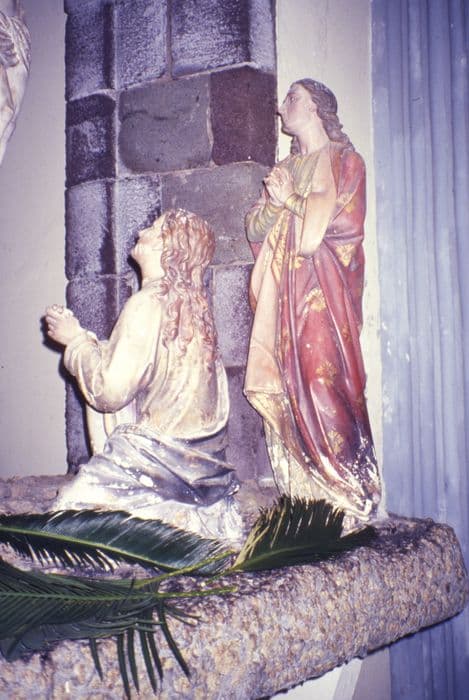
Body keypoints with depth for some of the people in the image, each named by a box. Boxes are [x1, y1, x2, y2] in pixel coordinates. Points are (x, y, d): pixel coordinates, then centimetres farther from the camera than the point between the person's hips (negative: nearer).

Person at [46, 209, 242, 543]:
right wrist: (82, 338, 17)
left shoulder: (149, 304, -17)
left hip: (155, 451, -9)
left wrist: (76, 340, -4)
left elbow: (110, 391, -18)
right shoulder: (190, 303, 8)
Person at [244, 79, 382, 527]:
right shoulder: (284, 169, 23)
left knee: (322, 378, -13)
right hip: (282, 292, 6)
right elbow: (254, 227, 15)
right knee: (285, 387, -1)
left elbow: (344, 222, -9)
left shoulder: (344, 161, 5)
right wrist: (275, 203, -5)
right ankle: (302, 493, 4)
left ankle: (346, 496, -7)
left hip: (323, 292, -6)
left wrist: (290, 201, -2)